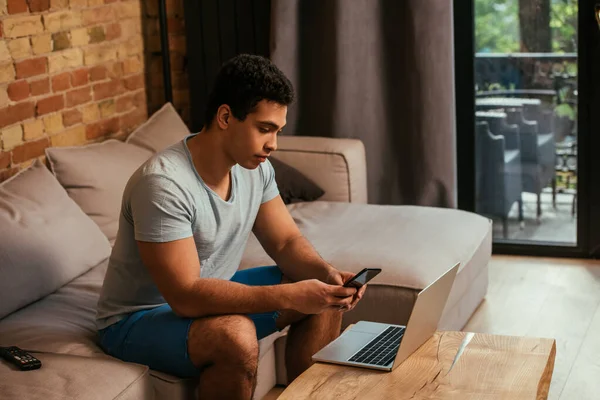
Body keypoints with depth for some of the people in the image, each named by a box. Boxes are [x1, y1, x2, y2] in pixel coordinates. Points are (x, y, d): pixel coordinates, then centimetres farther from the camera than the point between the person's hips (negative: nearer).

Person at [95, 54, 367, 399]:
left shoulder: (256, 167, -6)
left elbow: (287, 242, 3)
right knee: (236, 335, -35)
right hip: (139, 319, -8)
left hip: (211, 294, 8)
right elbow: (186, 297, -33)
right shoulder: (163, 183, -31)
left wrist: (327, 274, -19)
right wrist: (288, 296, -36)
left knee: (325, 299, 0)